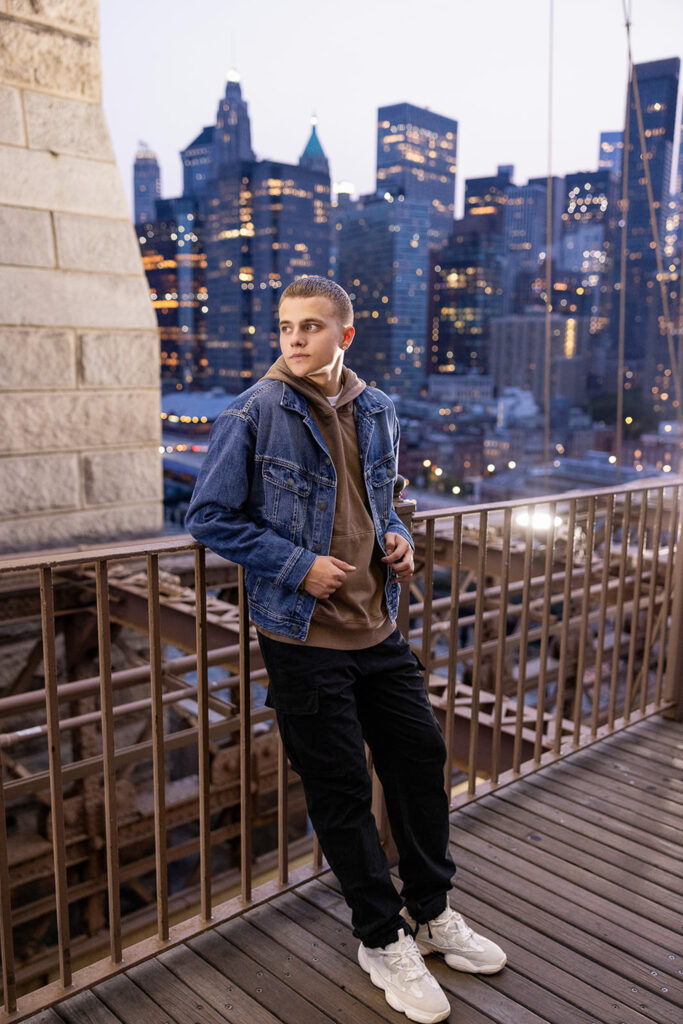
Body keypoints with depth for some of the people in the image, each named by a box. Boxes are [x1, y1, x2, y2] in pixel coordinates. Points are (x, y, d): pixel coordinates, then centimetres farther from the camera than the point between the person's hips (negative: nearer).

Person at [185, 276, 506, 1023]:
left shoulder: (377, 413, 6)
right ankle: (382, 939, 29)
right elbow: (209, 516, -9)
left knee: (420, 754, 14)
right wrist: (299, 565, -16)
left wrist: (396, 539, -1)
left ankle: (429, 911, 38)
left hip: (377, 628, 6)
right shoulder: (253, 414, -10)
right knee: (341, 790, 5)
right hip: (303, 636, -5)